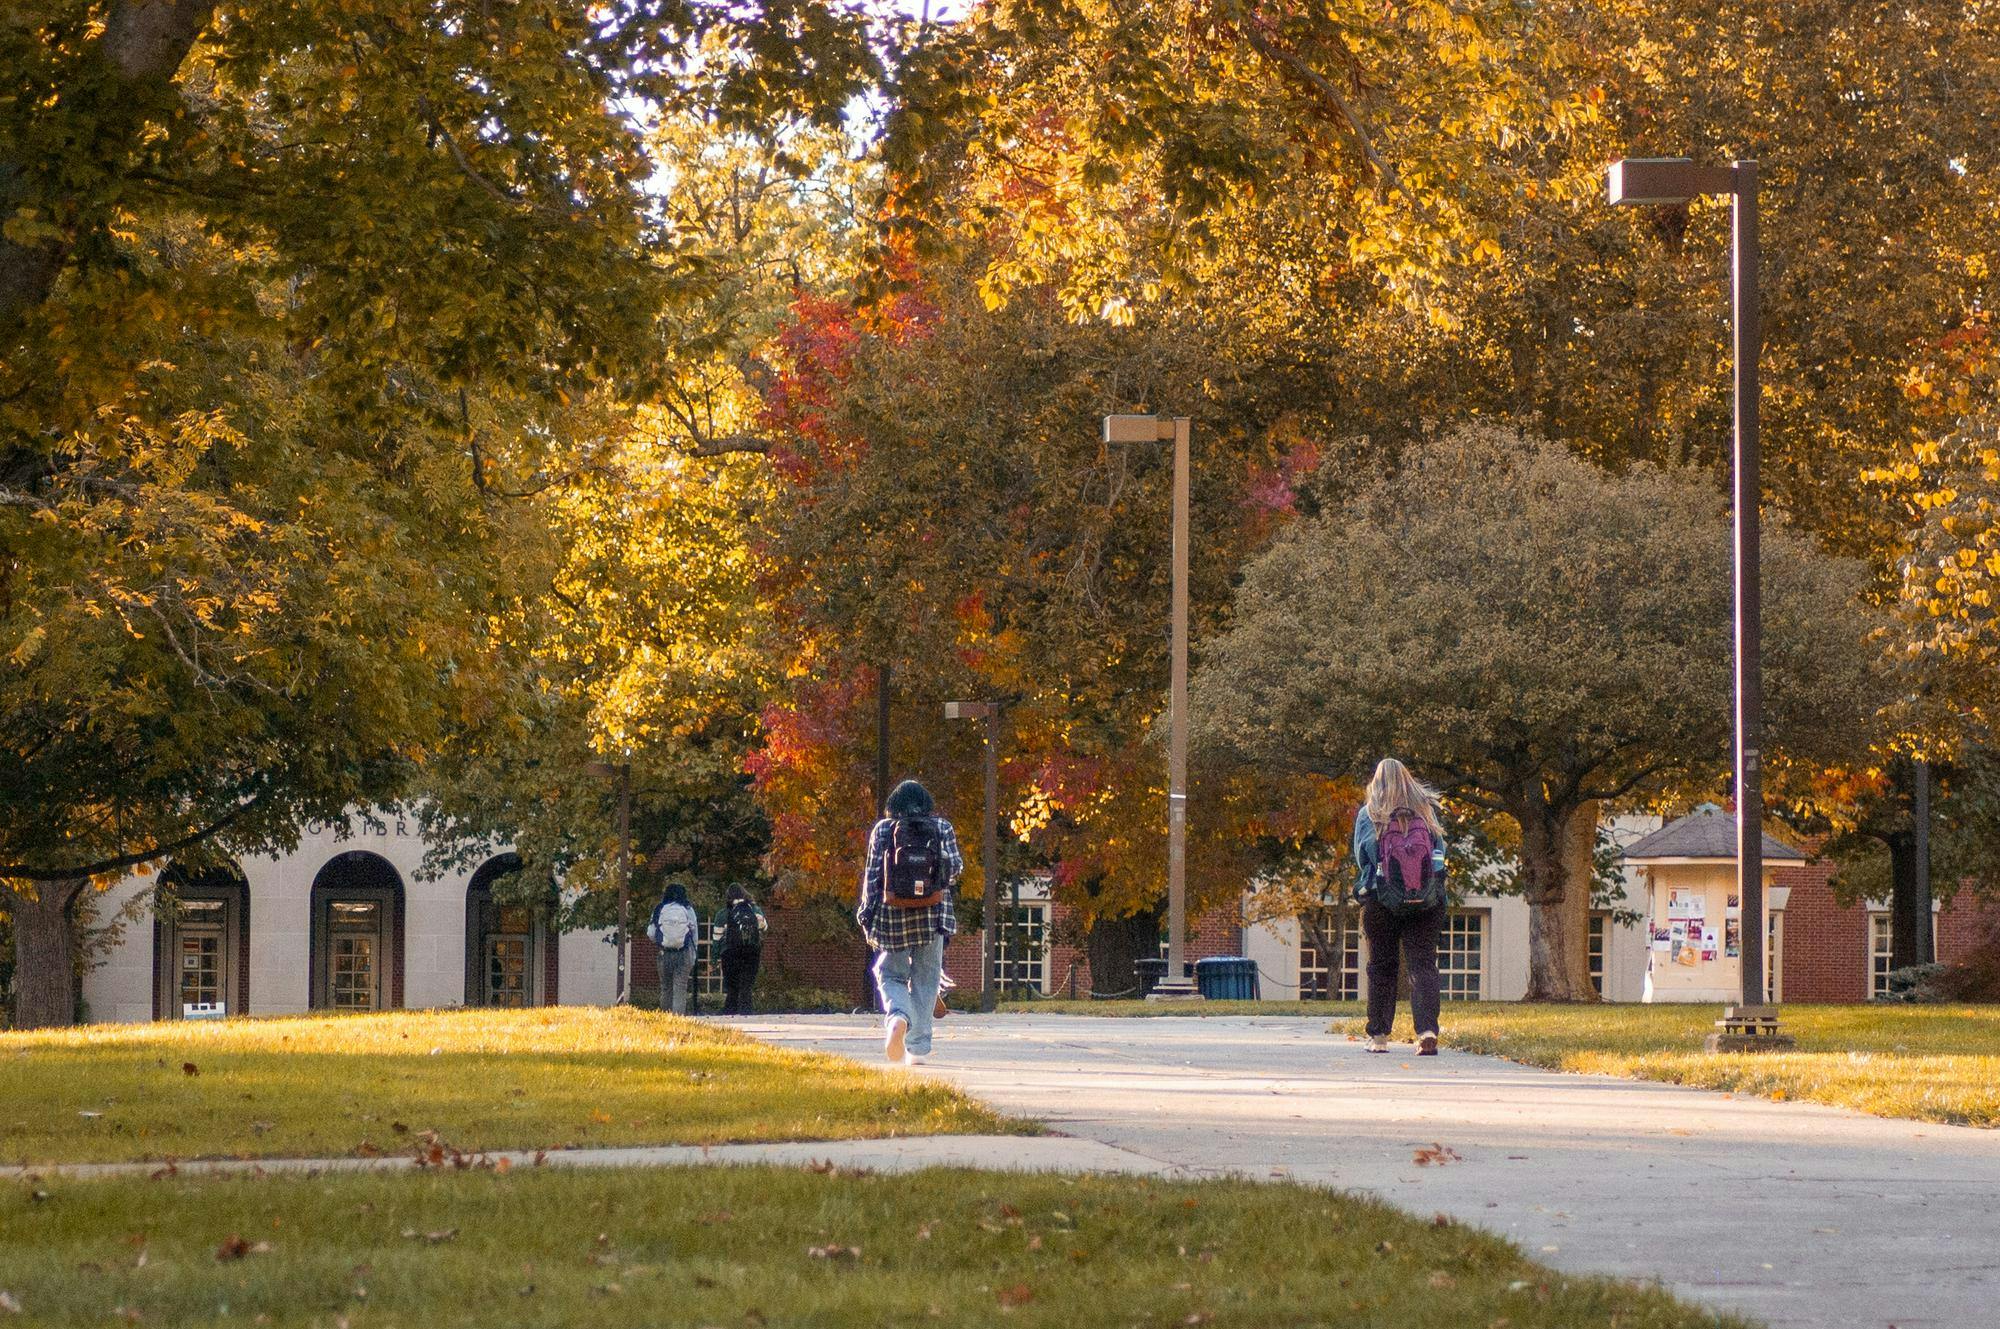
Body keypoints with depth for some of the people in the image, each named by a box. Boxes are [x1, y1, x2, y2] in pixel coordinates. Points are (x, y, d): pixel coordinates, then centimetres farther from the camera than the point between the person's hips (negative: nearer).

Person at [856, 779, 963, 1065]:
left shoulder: (883, 829, 2)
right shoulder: (942, 828, 3)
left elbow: (872, 874, 0)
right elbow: (956, 867, 2)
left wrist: (866, 915, 4)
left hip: (892, 913, -1)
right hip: (934, 913, 1)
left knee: (891, 976, 10)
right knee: (925, 979, 9)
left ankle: (897, 1017, -22)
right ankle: (918, 1048, 4)